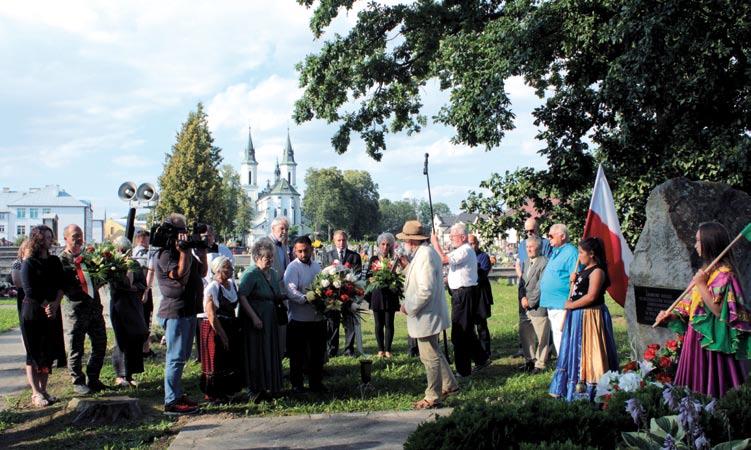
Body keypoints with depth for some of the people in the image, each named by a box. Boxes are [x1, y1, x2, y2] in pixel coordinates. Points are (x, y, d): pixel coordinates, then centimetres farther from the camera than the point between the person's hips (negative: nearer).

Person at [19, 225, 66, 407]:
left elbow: (61, 285, 4)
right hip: (33, 313, -5)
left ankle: (43, 390, 15)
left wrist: (55, 304, -11)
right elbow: (30, 291, -12)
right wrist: (46, 306, -12)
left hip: (52, 312, 5)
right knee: (35, 353, 0)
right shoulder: (28, 263, -5)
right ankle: (36, 393, 4)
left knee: (49, 353, 6)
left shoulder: (54, 261, 10)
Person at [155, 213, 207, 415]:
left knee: (182, 356, 16)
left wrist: (201, 251, 10)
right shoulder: (166, 255, -12)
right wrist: (184, 252, -23)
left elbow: (202, 272, 18)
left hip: (189, 311, 10)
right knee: (176, 357, -9)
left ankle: (177, 395, 25)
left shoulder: (185, 251, 18)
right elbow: (181, 275, -24)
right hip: (175, 311, -10)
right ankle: (171, 402, -6)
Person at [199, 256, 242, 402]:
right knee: (216, 362, 2)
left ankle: (227, 390, 25)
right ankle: (211, 394, 14)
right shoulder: (212, 288, -17)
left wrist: (236, 327, 10)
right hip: (215, 329, -8)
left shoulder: (232, 283, 6)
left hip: (231, 326, 8)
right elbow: (211, 316, -18)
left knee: (231, 361, 12)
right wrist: (222, 335, -17)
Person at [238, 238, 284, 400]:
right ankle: (256, 391, 2)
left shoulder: (273, 273, 12)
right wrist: (254, 317, -23)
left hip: (270, 321, 8)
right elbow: (242, 297, -20)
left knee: (271, 353, 10)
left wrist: (285, 296, -1)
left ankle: (269, 388, 20)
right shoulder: (250, 275, -13)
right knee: (256, 354, -4)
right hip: (255, 321, -8)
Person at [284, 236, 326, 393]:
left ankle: (316, 382, 27)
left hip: (318, 317, 6)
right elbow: (291, 292, -22)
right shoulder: (293, 268, -9)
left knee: (318, 352, 14)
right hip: (299, 319, -6)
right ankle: (296, 384, 17)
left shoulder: (317, 266, 12)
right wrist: (308, 299, -31)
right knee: (297, 354, 5)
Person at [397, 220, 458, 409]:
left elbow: (426, 290, -27)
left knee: (430, 356, 0)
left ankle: (433, 397, 10)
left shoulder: (424, 255, -23)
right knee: (433, 352, 22)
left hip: (426, 316, -10)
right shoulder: (426, 252, 9)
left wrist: (409, 307, -17)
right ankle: (449, 384, 33)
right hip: (429, 314, 10)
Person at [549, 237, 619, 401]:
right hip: (578, 316, 10)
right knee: (575, 351, 14)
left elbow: (591, 296, -22)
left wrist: (571, 305, -14)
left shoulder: (597, 271, -15)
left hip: (590, 316, -10)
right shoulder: (584, 270, 14)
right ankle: (576, 386, 23)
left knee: (586, 352, -4)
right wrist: (573, 282, 5)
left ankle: (589, 389, 3)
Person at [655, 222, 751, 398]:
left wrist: (701, 285, -21)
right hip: (697, 339, 9)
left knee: (711, 391, -3)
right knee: (695, 389, 12)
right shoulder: (706, 270, 12)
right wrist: (671, 315, 3)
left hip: (712, 341, -9)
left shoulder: (724, 273, -15)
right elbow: (691, 305, 17)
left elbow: (718, 310, -21)